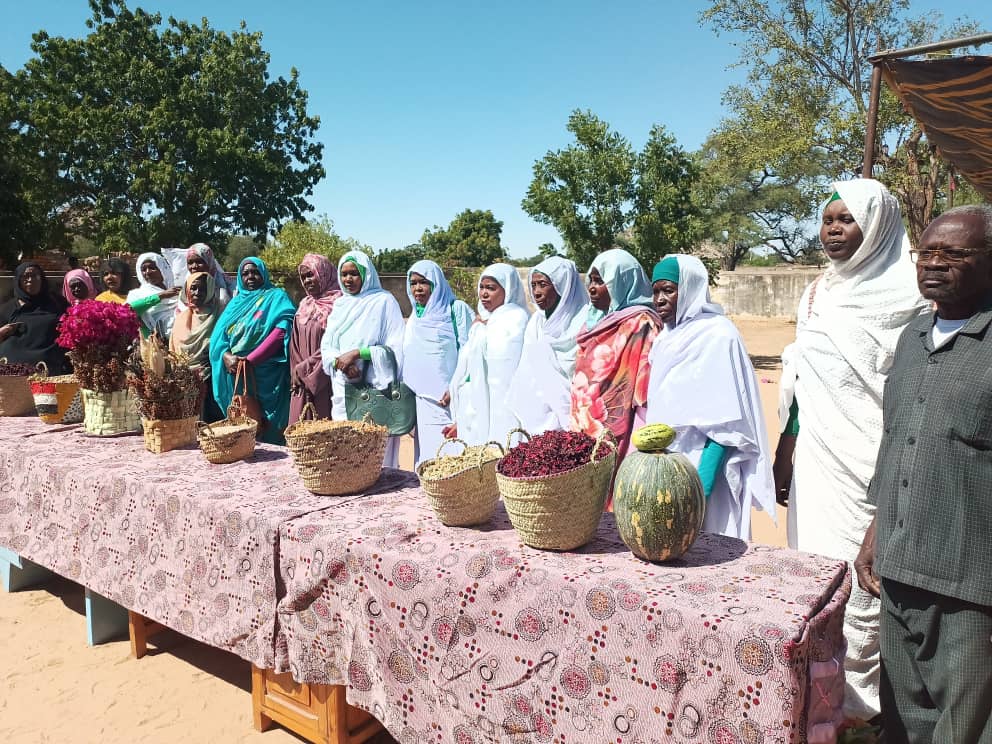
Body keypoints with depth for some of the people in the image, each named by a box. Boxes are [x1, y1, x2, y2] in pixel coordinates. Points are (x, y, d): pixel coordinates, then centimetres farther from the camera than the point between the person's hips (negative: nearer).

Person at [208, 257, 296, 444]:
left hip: (265, 377, -5)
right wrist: (226, 356, -12)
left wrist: (250, 360, -18)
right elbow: (219, 335, 11)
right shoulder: (236, 302, 21)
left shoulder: (277, 297, 5)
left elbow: (281, 331, -11)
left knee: (265, 428, -8)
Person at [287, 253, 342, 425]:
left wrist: (304, 369, -9)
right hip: (302, 385, 6)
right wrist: (297, 375, 3)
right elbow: (295, 346, 15)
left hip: (325, 383, -6)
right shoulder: (304, 307, 16)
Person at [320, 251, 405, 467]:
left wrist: (357, 354, -14)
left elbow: (395, 347, -7)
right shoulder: (340, 305, 16)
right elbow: (326, 347, 12)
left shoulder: (384, 301, -1)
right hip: (343, 390, 5)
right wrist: (340, 362, -9)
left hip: (375, 389, -5)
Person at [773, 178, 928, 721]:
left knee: (859, 576, 0)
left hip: (867, 464, -6)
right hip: (815, 456, 6)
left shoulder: (904, 298, -8)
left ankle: (855, 697, 20)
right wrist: (783, 453, 14)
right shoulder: (817, 293, 11)